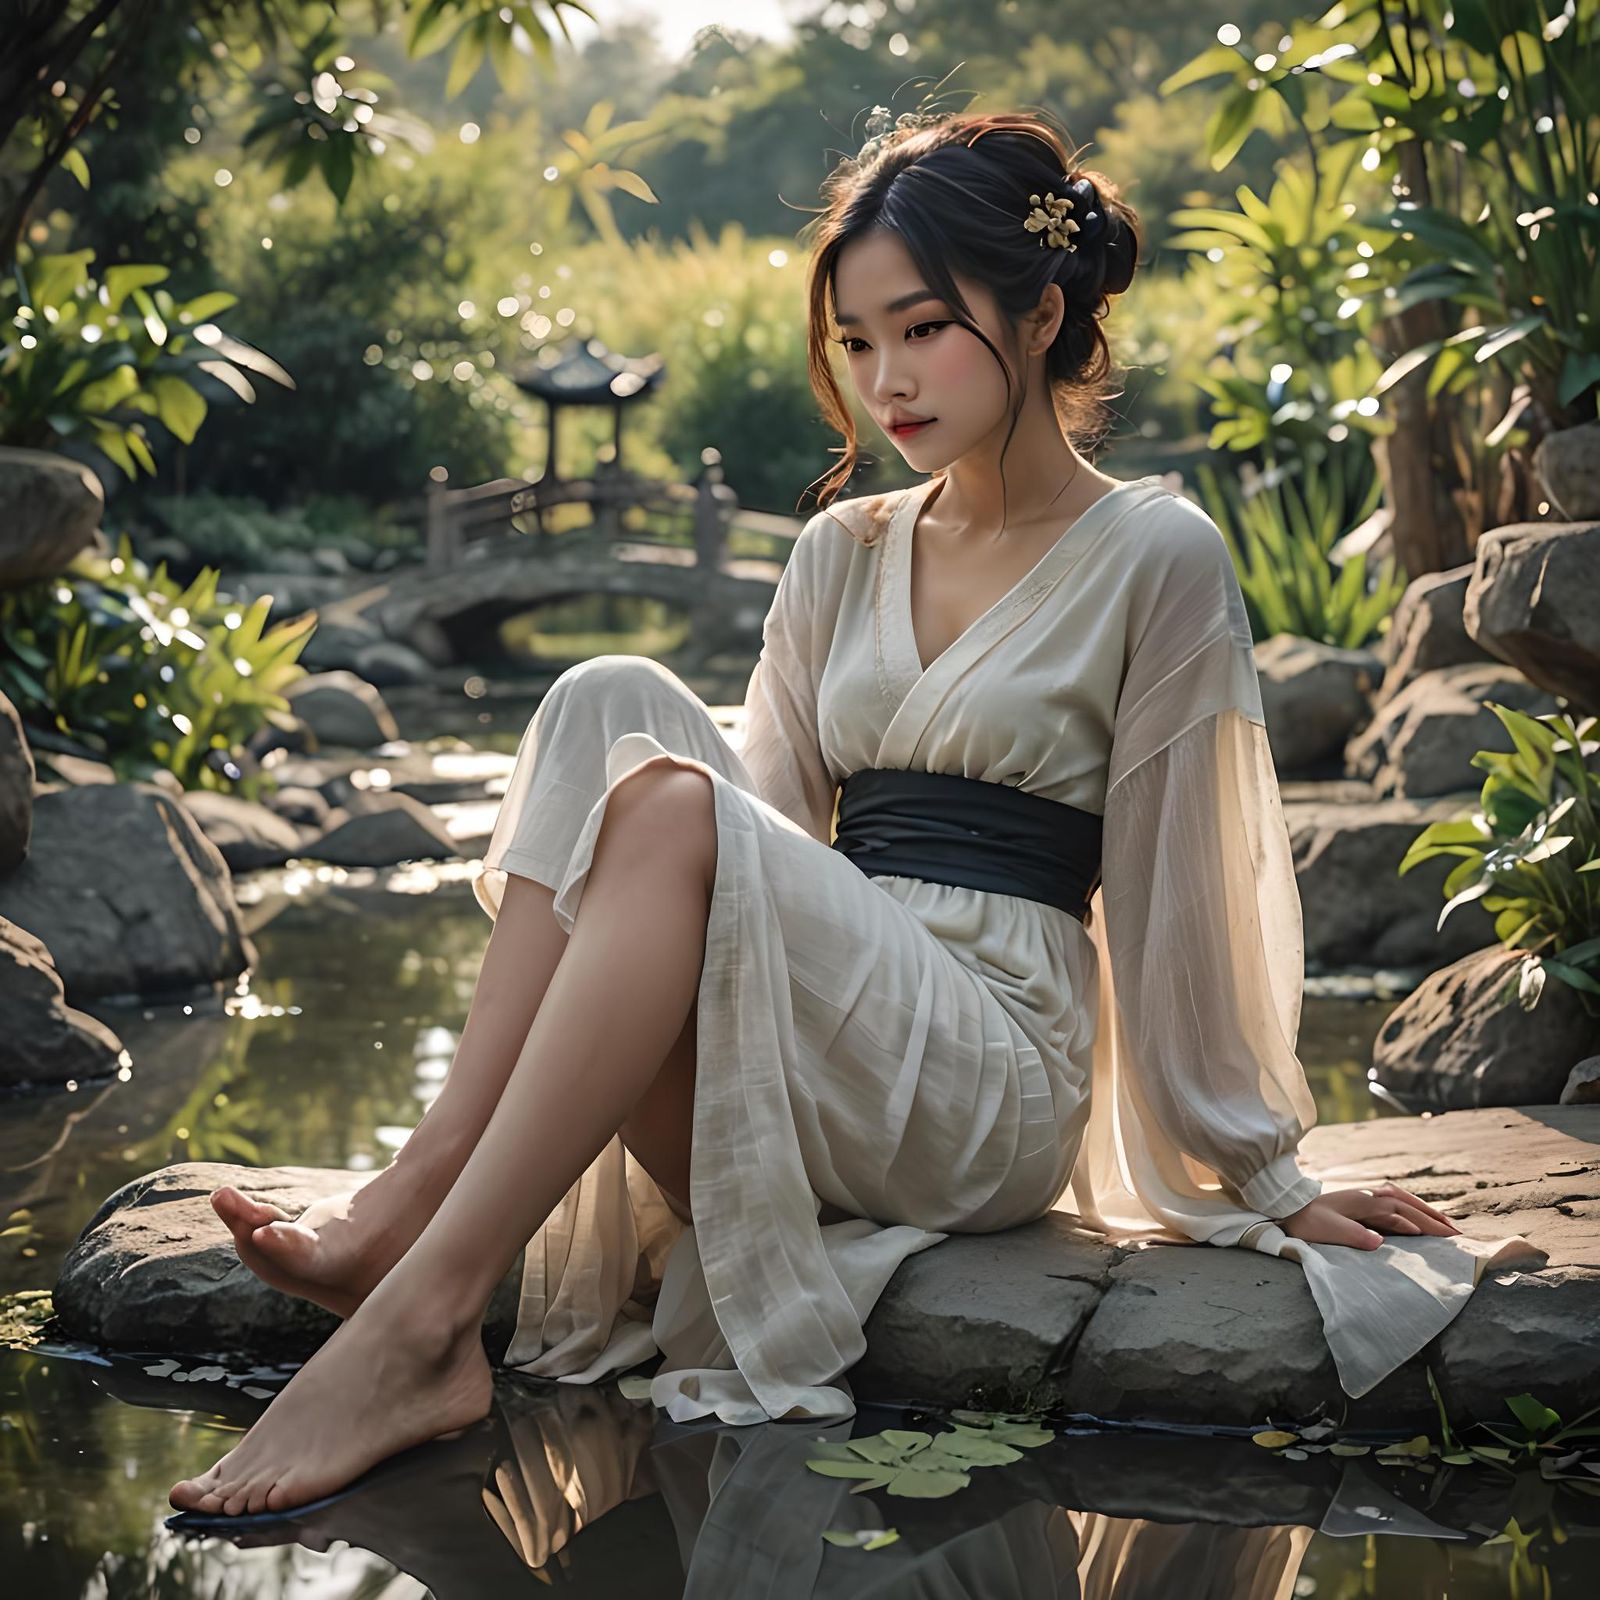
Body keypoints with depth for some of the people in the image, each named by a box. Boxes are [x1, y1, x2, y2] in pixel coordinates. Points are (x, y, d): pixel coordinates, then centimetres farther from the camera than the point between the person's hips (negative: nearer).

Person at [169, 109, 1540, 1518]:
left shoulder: (1155, 557, 3)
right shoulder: (841, 557, 18)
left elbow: (1170, 889, 3)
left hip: (991, 1088, -5)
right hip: (792, 1071, 5)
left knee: (672, 809, -29)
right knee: (611, 702, -17)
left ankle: (421, 1322, -34)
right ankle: (410, 1210, -27)